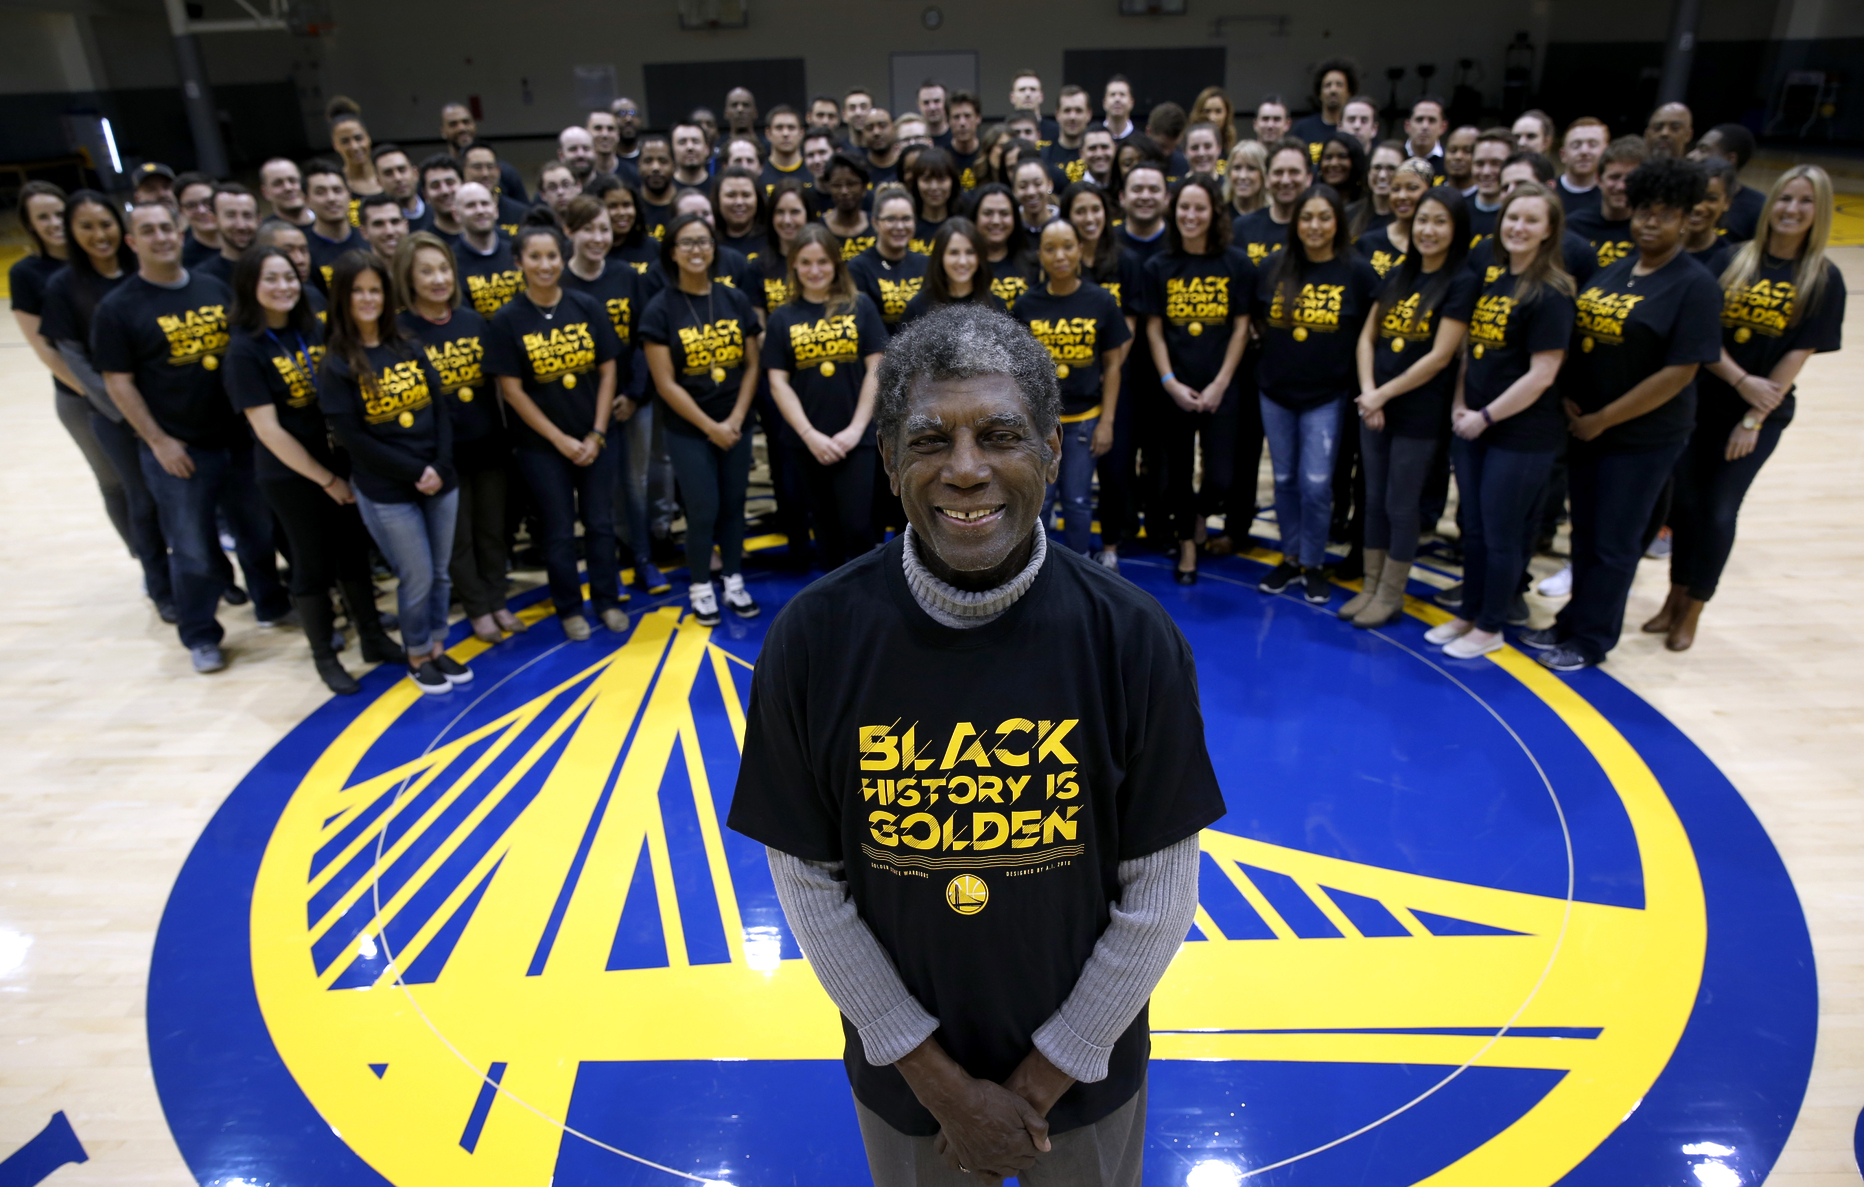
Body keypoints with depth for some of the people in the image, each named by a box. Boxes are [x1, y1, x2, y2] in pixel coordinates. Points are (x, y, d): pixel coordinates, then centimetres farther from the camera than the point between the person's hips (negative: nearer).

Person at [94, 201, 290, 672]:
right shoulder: (118, 307, -7)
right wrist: (158, 441, -12)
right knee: (194, 549, 5)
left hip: (239, 438, 4)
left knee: (259, 531, 16)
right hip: (177, 451, -4)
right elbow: (118, 381, -7)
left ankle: (272, 605, 36)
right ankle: (200, 636, 21)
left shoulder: (215, 289, 7)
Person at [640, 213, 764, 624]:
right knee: (703, 510, -1)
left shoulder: (735, 301, 3)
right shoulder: (661, 309, -7)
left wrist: (735, 419, -7)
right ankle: (700, 588, 18)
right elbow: (665, 383, -10)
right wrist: (710, 426, -11)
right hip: (688, 430, -3)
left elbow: (752, 365, 4)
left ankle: (734, 582, 25)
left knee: (733, 505, 10)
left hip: (736, 425, 3)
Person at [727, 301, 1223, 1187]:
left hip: (1084, 1069, 0)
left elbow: (1159, 892, -12)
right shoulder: (811, 640, -18)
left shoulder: (1133, 640, -19)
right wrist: (941, 1080, -9)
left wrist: (1045, 1079, -8)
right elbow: (808, 882, -11)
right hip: (903, 1073, 0)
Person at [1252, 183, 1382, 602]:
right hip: (1276, 392, 3)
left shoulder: (1357, 272, -6)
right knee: (1284, 480, 11)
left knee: (1316, 483, -4)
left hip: (1326, 395, -3)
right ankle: (1290, 557, 25)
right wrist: (1283, 350, 8)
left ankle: (1313, 564, 14)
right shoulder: (1276, 267, 2)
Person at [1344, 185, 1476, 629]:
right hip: (1373, 407, 6)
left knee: (1401, 506, 3)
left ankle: (1391, 596, 17)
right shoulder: (1397, 277, 10)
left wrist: (1383, 394, -13)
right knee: (1374, 500, 13)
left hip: (1419, 413, -6)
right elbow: (1367, 337, 8)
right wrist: (1367, 391, -7)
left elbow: (1440, 356, -15)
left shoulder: (1463, 282, -9)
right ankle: (1370, 587, 24)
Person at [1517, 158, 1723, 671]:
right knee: (1584, 532, 17)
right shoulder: (1611, 269, 7)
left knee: (1613, 542, 5)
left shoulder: (1694, 286, -13)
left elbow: (1679, 373, -17)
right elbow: (1575, 336, 11)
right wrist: (1567, 397, -6)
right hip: (1585, 426, 6)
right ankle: (1573, 621, 32)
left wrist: (1602, 419, -15)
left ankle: (1592, 640, 19)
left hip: (1643, 437, -6)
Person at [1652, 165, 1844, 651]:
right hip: (1701, 402, 1)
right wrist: (1742, 380, -18)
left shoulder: (1824, 279, -3)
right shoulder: (1730, 260, -1)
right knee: (1685, 502, 6)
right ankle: (1675, 599, 23)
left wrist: (1754, 419, -11)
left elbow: (1798, 355, -7)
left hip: (1763, 413, -1)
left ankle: (1692, 611, 17)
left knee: (1719, 512, 1)